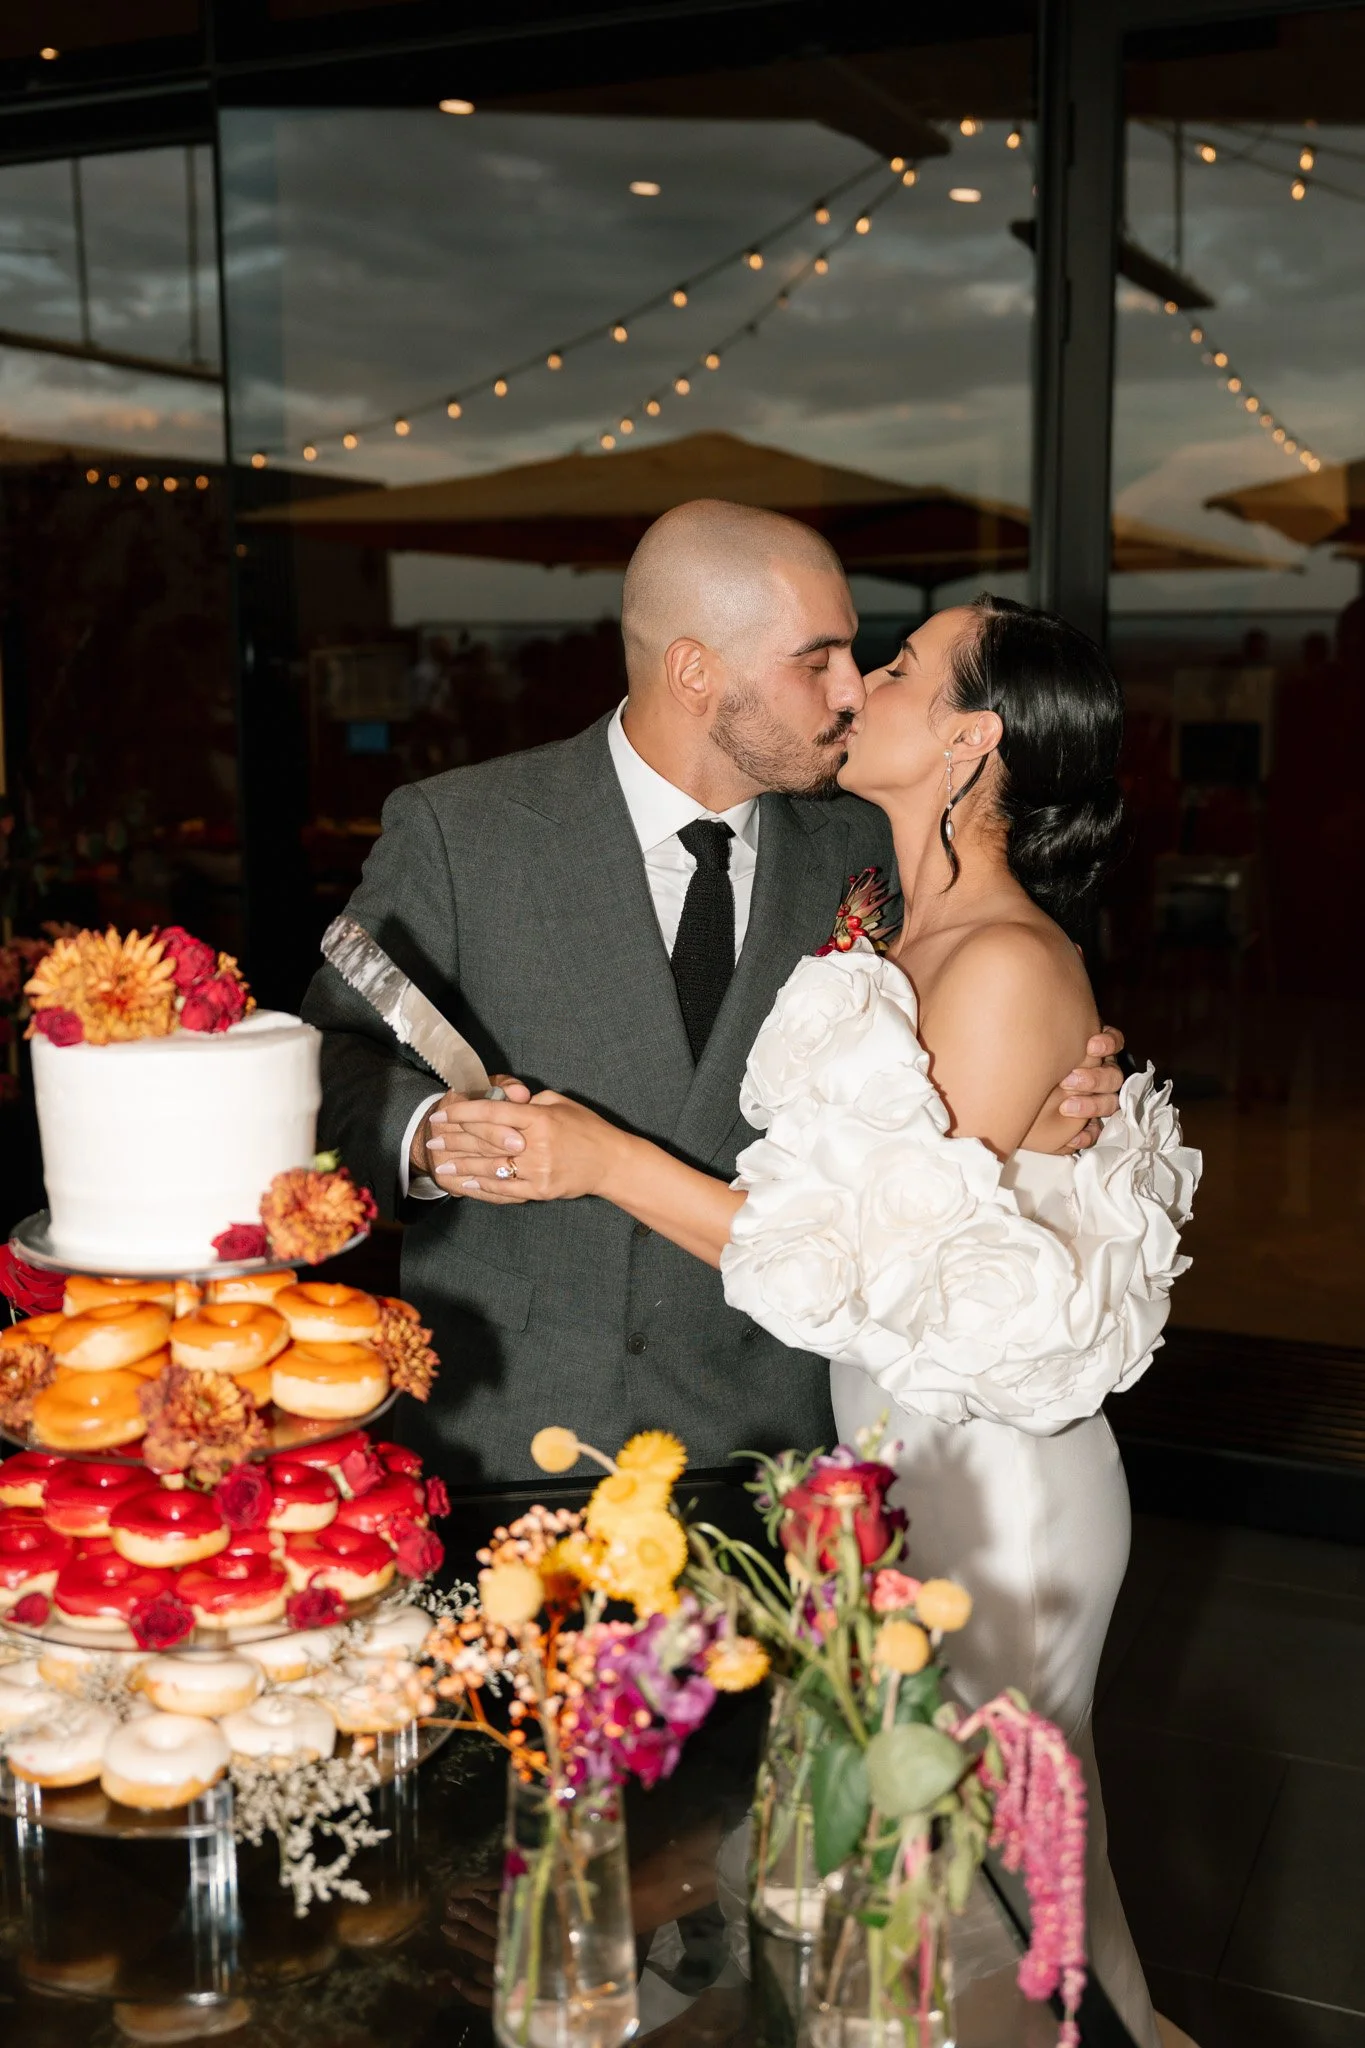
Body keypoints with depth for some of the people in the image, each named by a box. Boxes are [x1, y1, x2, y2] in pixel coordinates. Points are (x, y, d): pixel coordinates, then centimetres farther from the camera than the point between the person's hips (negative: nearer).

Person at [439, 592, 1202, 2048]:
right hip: (894, 1453, 8)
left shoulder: (1009, 966, -21)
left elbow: (893, 1270, -22)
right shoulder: (909, 942, 6)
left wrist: (610, 1163, -22)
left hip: (985, 1486, -8)